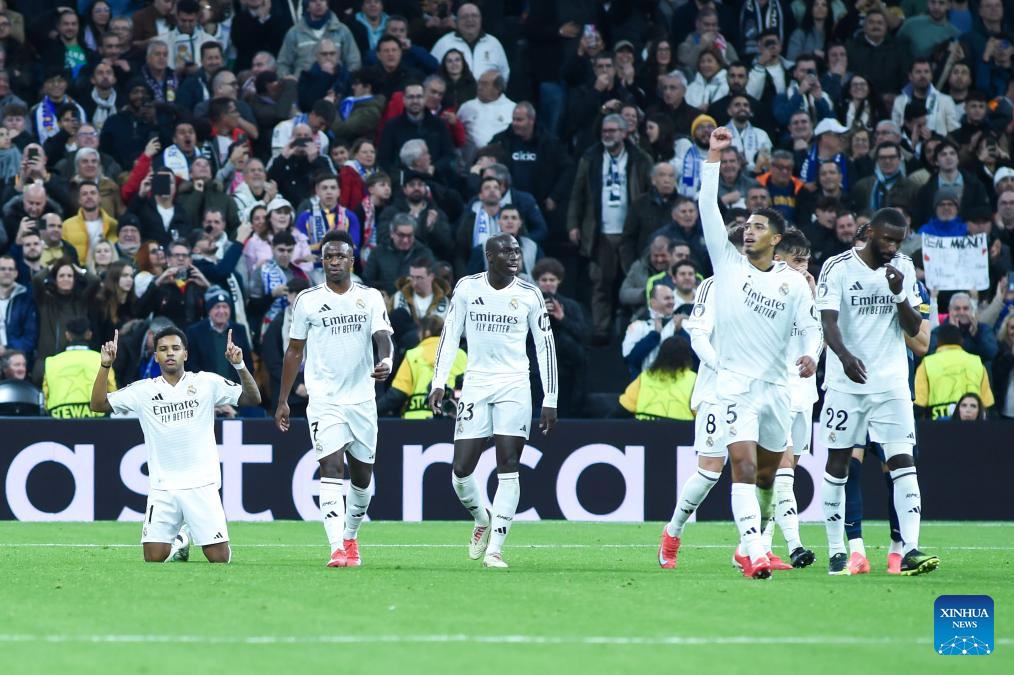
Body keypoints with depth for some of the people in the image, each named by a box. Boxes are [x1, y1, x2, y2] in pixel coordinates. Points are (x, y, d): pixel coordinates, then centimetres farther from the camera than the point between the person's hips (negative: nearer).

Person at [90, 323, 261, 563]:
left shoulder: (207, 383, 2)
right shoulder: (143, 390, 4)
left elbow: (253, 398, -2)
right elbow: (98, 404, 1)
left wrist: (239, 366, -18)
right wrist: (105, 366, -11)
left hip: (201, 483, -1)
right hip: (162, 487, 1)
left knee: (219, 558, -6)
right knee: (153, 558, -6)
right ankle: (179, 546, 28)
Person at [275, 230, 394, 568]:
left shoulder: (371, 298, 4)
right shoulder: (307, 300, 3)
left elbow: (383, 336, -9)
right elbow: (294, 350, 10)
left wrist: (385, 361, -33)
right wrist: (282, 401, 9)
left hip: (362, 398, 2)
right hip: (324, 398, -2)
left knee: (362, 474, 11)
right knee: (332, 468, -17)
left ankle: (350, 537, 35)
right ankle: (337, 549, -25)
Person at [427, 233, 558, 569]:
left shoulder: (529, 295, 0)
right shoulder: (467, 288, 2)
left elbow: (545, 346, 4)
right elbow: (450, 336, 8)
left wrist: (550, 400, 1)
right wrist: (439, 383, 0)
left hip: (514, 388, -1)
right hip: (475, 386, 1)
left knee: (508, 469, -8)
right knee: (461, 471, -3)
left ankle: (494, 548, -5)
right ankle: (482, 520, 28)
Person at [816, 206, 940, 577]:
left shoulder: (904, 268, 6)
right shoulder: (838, 267, -6)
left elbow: (914, 328, 5)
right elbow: (829, 323, -16)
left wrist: (899, 293, -13)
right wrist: (845, 356, -35)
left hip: (891, 382, 2)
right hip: (846, 381, -2)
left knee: (903, 462, -9)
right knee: (837, 463, 3)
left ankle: (910, 549, -16)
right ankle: (836, 552, 12)